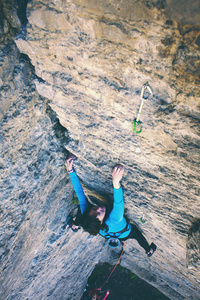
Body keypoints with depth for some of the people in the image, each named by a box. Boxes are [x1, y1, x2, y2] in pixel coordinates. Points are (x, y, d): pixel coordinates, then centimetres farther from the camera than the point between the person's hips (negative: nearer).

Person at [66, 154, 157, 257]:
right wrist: (116, 182, -86)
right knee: (138, 234, 31)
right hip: (125, 234, -3)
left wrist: (70, 170, -36)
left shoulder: (86, 213, -40)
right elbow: (118, 205, -68)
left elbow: (79, 192, -36)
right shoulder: (112, 221, -53)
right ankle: (149, 251, 61)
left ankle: (75, 225, 47)